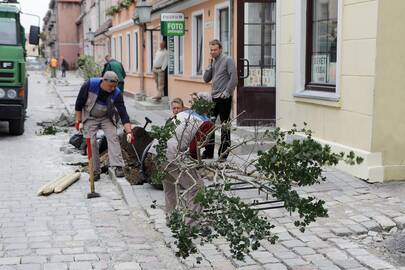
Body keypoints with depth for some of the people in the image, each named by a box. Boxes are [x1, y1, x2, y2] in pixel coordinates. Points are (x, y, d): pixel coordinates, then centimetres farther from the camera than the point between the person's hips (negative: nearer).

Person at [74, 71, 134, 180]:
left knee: (113, 137, -17)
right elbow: (79, 103, -14)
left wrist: (129, 132, -32)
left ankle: (118, 167, -20)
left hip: (106, 118, 1)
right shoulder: (89, 85, -27)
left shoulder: (116, 93, -24)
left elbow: (123, 113, -25)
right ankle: (95, 171, 0)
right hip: (90, 117, 0)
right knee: (91, 142, -7)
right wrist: (78, 121, -11)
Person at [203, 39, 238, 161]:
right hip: (213, 97, 7)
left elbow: (234, 78, -13)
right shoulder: (212, 61, 14)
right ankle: (208, 152, 16)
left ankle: (223, 153, 8)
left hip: (224, 98, -7)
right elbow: (206, 79, 12)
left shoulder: (227, 60, -7)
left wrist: (227, 92, -15)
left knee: (225, 126, 2)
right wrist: (210, 65, 0)